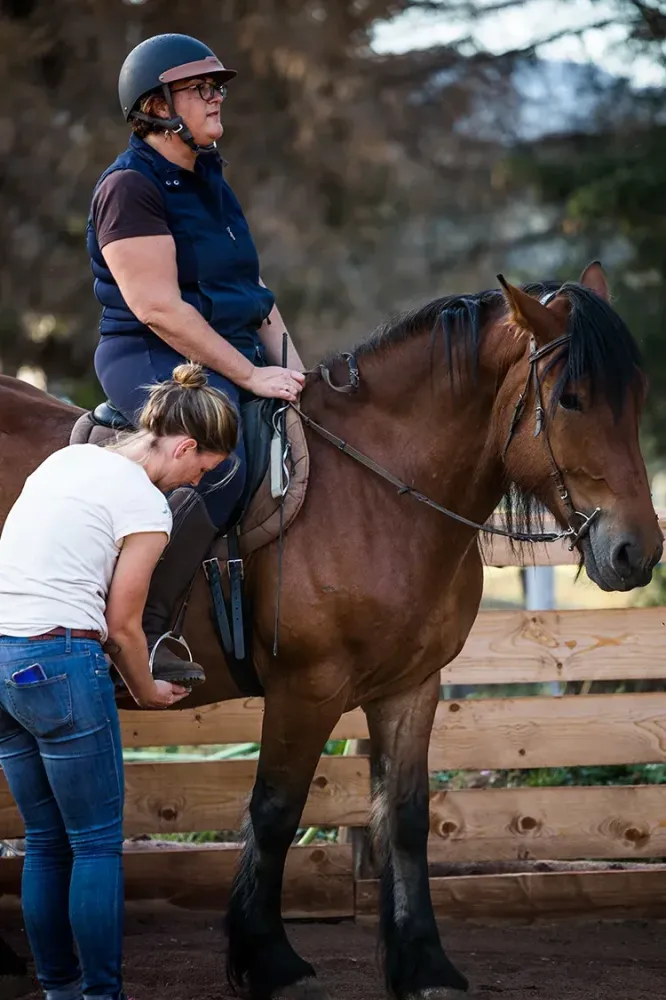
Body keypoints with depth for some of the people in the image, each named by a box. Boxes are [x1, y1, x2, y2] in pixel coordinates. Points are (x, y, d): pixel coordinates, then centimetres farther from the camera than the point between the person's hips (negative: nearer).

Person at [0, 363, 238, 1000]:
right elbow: (123, 625, -4)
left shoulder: (68, 458, 16)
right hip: (57, 662, -8)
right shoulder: (145, 504, -9)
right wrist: (147, 692, 14)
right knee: (98, 844, 2)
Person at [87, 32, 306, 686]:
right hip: (151, 363, -10)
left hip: (234, 359, 10)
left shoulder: (207, 180, 17)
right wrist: (251, 375, -19)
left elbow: (253, 289, 22)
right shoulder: (131, 187, -11)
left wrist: (289, 367, 6)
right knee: (219, 461, -35)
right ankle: (143, 632, -29)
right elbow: (157, 309, -19)